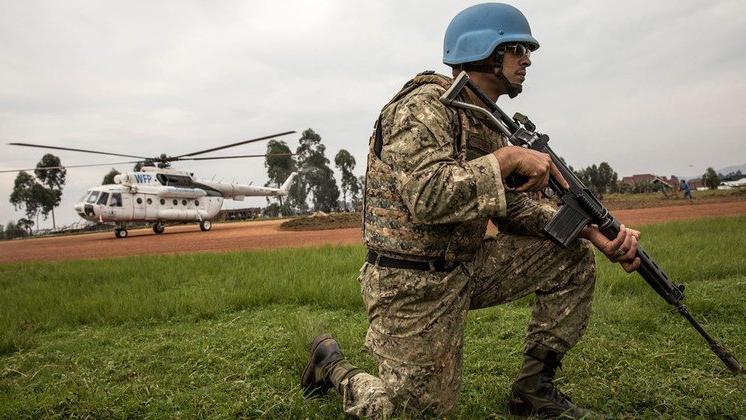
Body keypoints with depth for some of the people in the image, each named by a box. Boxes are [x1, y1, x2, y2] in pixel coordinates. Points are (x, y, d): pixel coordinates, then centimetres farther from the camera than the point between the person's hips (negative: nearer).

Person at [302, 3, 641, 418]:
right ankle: (333, 363, 26)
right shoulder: (423, 106, -17)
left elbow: (510, 207, 9)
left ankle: (534, 386, 12)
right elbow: (427, 199, -32)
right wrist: (507, 157, -24)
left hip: (466, 269, 8)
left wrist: (591, 230, -3)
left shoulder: (487, 122, 11)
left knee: (573, 257, 2)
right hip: (413, 284, -8)